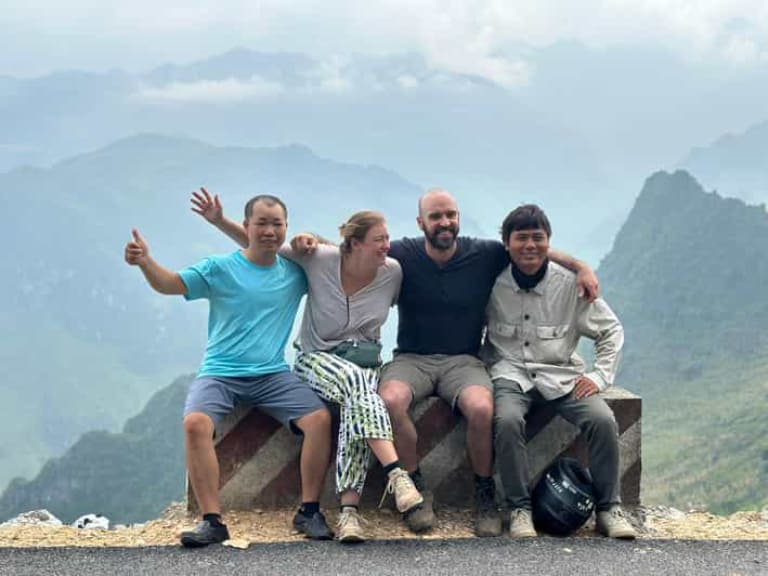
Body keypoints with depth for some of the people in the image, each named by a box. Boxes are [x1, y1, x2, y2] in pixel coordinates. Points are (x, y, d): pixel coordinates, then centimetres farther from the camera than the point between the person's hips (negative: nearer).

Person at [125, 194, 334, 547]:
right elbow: (170, 284, -8)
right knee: (195, 423, -30)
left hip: (273, 375, 2)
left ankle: (309, 512, -7)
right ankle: (212, 521, -23)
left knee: (320, 418, -21)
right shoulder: (220, 268, 2)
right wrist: (145, 262, -29)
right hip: (220, 373, -2)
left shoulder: (295, 272, 10)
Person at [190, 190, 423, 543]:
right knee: (357, 383, -37)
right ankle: (396, 475, -47)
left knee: (356, 407, -34)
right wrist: (219, 221, -13)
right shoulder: (319, 259, -10)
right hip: (317, 359, -2)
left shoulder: (392, 272, -4)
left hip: (365, 363, 2)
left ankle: (348, 510, -40)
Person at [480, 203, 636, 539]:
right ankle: (519, 508, -17)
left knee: (603, 420, -24)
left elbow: (611, 330, 9)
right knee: (508, 419, -34)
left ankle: (609, 508, -5)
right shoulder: (493, 283, -2)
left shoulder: (570, 284, -1)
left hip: (560, 375, 1)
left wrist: (600, 376, -2)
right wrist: (484, 367, -2)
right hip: (511, 373, -1)